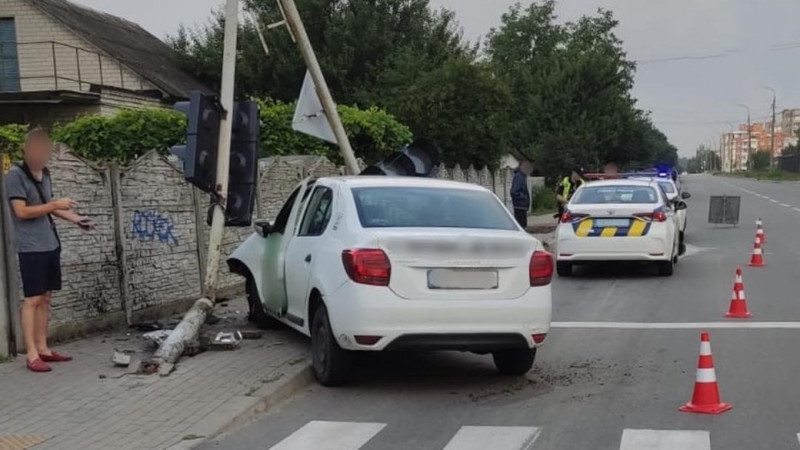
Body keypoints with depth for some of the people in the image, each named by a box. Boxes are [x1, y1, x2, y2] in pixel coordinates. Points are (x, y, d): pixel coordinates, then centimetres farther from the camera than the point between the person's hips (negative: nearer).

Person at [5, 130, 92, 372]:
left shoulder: (44, 173, 12)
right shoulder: (15, 175, -10)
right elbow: (22, 211, -16)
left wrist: (74, 218, 10)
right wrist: (54, 205, -16)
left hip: (51, 244, 7)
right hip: (31, 248, -7)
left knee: (45, 297, 9)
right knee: (32, 299, -5)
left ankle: (43, 348, 16)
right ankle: (32, 355, -2)